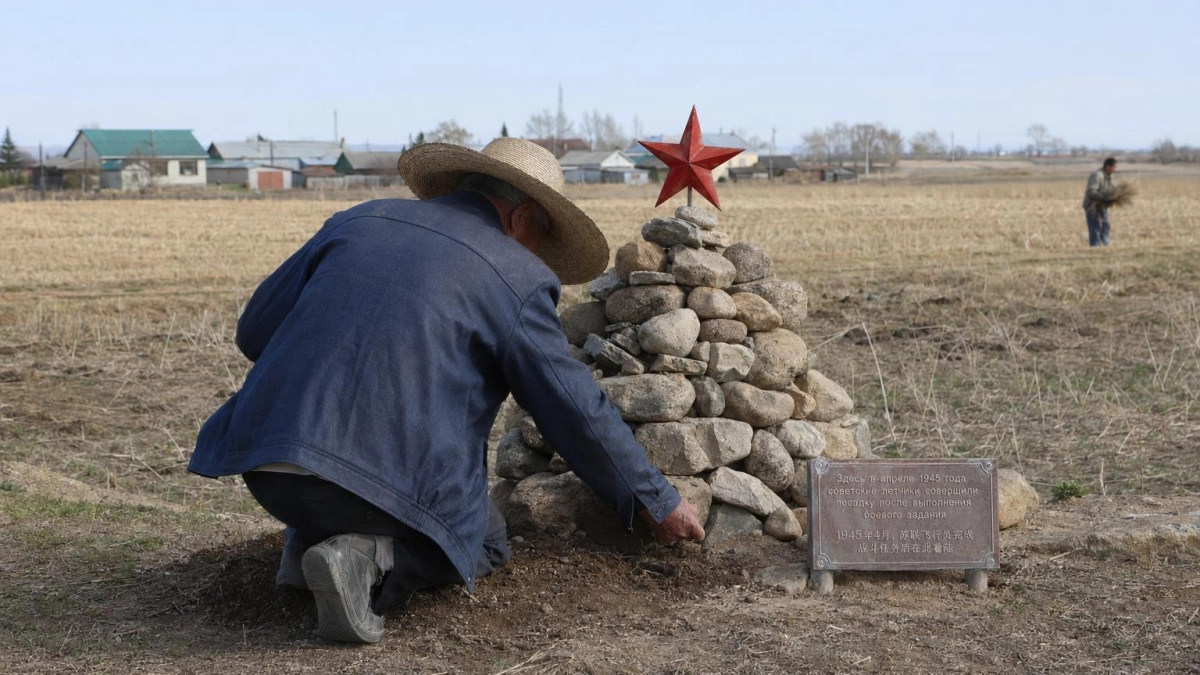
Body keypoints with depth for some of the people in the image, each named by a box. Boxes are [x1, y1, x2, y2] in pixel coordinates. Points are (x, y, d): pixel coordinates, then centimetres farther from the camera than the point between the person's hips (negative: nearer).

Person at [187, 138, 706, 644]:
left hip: (265, 470, 5)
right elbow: (579, 414, 3)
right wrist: (658, 503, 16)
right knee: (486, 544, 24)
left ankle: (310, 535, 14)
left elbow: (253, 331, 17)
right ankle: (369, 560, -5)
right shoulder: (517, 278, 2)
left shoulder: (357, 220, 15)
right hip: (386, 482, -5)